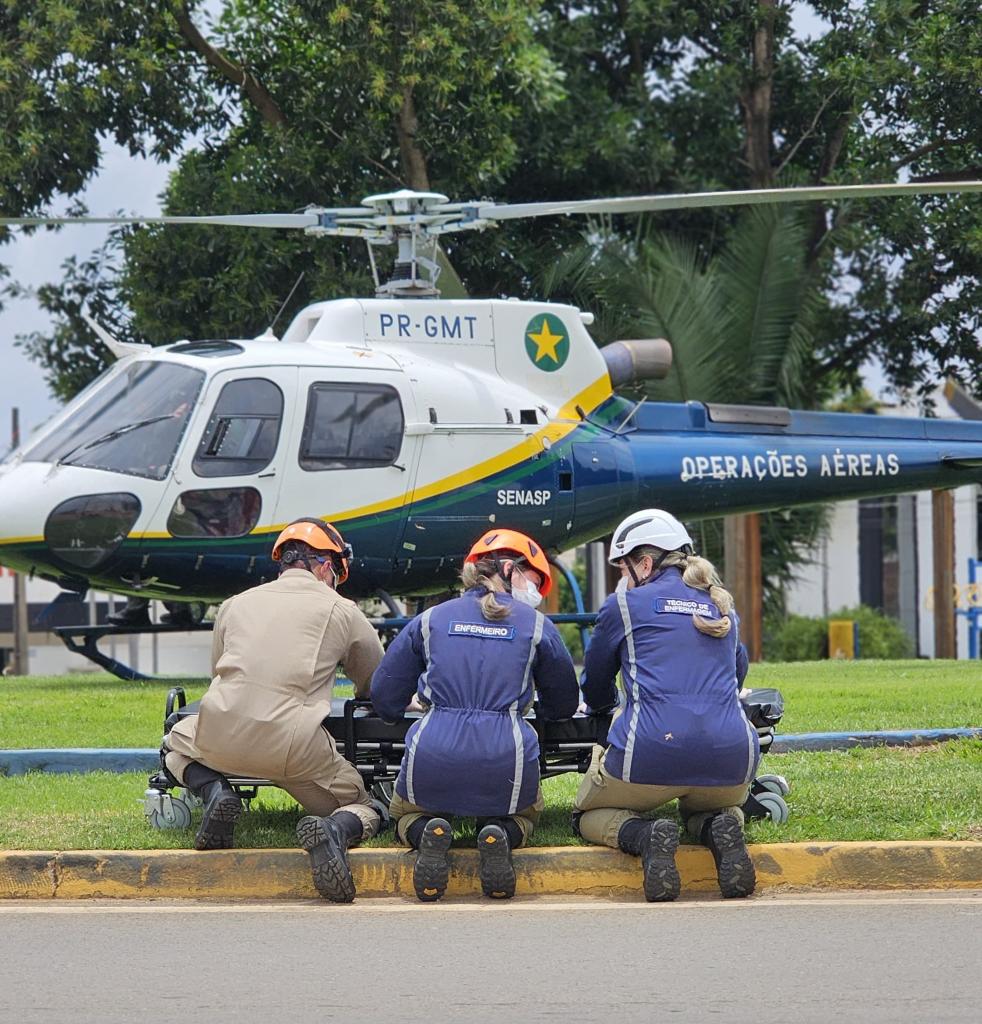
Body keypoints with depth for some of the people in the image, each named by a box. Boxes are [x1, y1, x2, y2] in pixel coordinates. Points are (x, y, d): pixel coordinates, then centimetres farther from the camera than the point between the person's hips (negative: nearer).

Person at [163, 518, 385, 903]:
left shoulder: (236, 604, 21)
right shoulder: (343, 611, 13)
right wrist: (359, 698, 50)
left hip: (222, 737, 2)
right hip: (295, 746, -2)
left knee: (176, 743, 36)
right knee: (366, 813, 17)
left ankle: (214, 791, 2)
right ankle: (335, 829, -21)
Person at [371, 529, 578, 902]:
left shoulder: (431, 619, 13)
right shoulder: (536, 625, 10)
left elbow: (384, 696, 17)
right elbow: (564, 704, 23)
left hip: (432, 758, 0)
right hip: (507, 758, 0)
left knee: (404, 813, 33)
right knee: (523, 813, 34)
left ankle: (424, 833, -6)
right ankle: (499, 836, -4)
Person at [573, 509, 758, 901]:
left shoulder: (624, 604, 9)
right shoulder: (723, 607, 21)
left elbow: (595, 693, 21)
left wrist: (606, 703, 45)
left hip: (651, 753, -4)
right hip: (730, 758, 4)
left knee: (590, 815, 25)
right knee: (716, 808, 38)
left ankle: (643, 838, -11)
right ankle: (722, 831, -1)